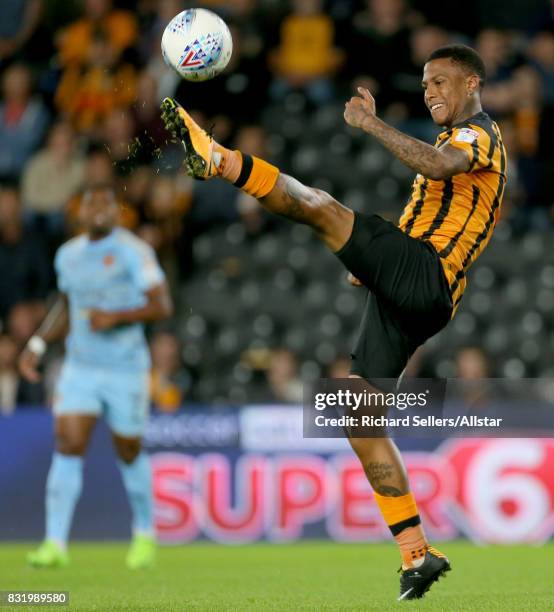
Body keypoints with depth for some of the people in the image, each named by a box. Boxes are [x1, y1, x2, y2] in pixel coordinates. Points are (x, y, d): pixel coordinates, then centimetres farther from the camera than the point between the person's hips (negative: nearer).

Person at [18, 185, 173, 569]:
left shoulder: (133, 252, -9)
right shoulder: (68, 254, 9)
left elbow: (162, 306, -13)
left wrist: (116, 317, -24)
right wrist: (37, 344, 12)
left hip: (126, 370, -4)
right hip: (80, 368, 4)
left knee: (129, 452, 7)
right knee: (68, 447, -10)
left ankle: (145, 535, 29)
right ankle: (56, 544, -13)